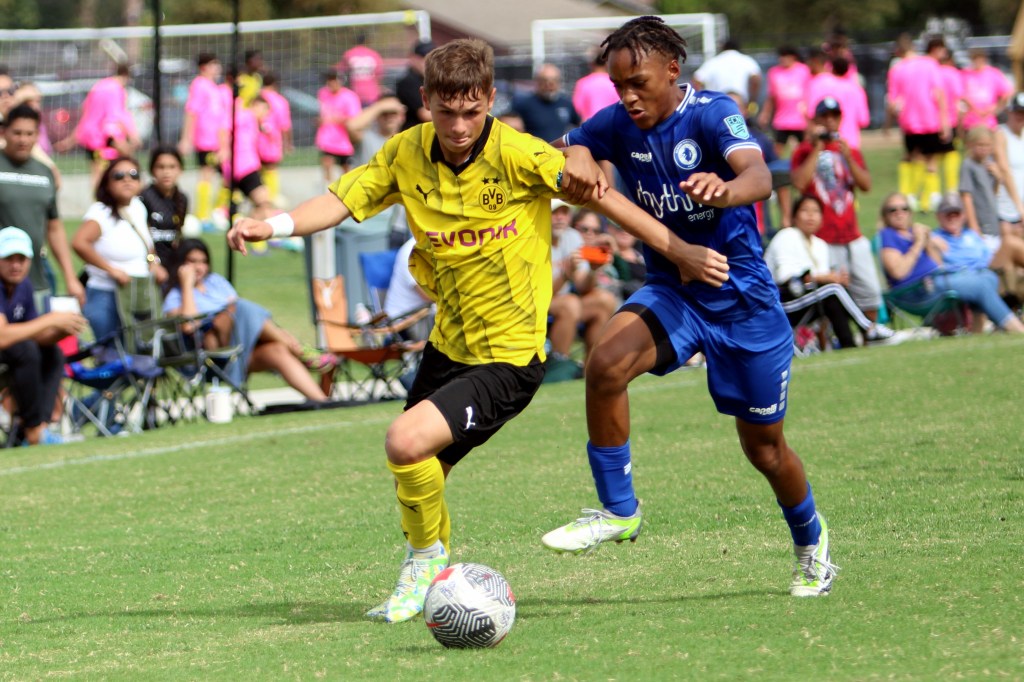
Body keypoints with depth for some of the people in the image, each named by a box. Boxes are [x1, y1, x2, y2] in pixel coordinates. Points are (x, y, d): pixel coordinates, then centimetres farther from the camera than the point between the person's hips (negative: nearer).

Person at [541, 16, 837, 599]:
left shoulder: (712, 113, -19)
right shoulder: (619, 125, -5)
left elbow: (759, 177, -36)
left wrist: (724, 191, -61)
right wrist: (571, 167, -29)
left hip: (743, 298, -3)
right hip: (670, 292, 3)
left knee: (764, 447, 7)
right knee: (606, 362, -28)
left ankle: (812, 541, 37)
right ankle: (618, 512, -13)